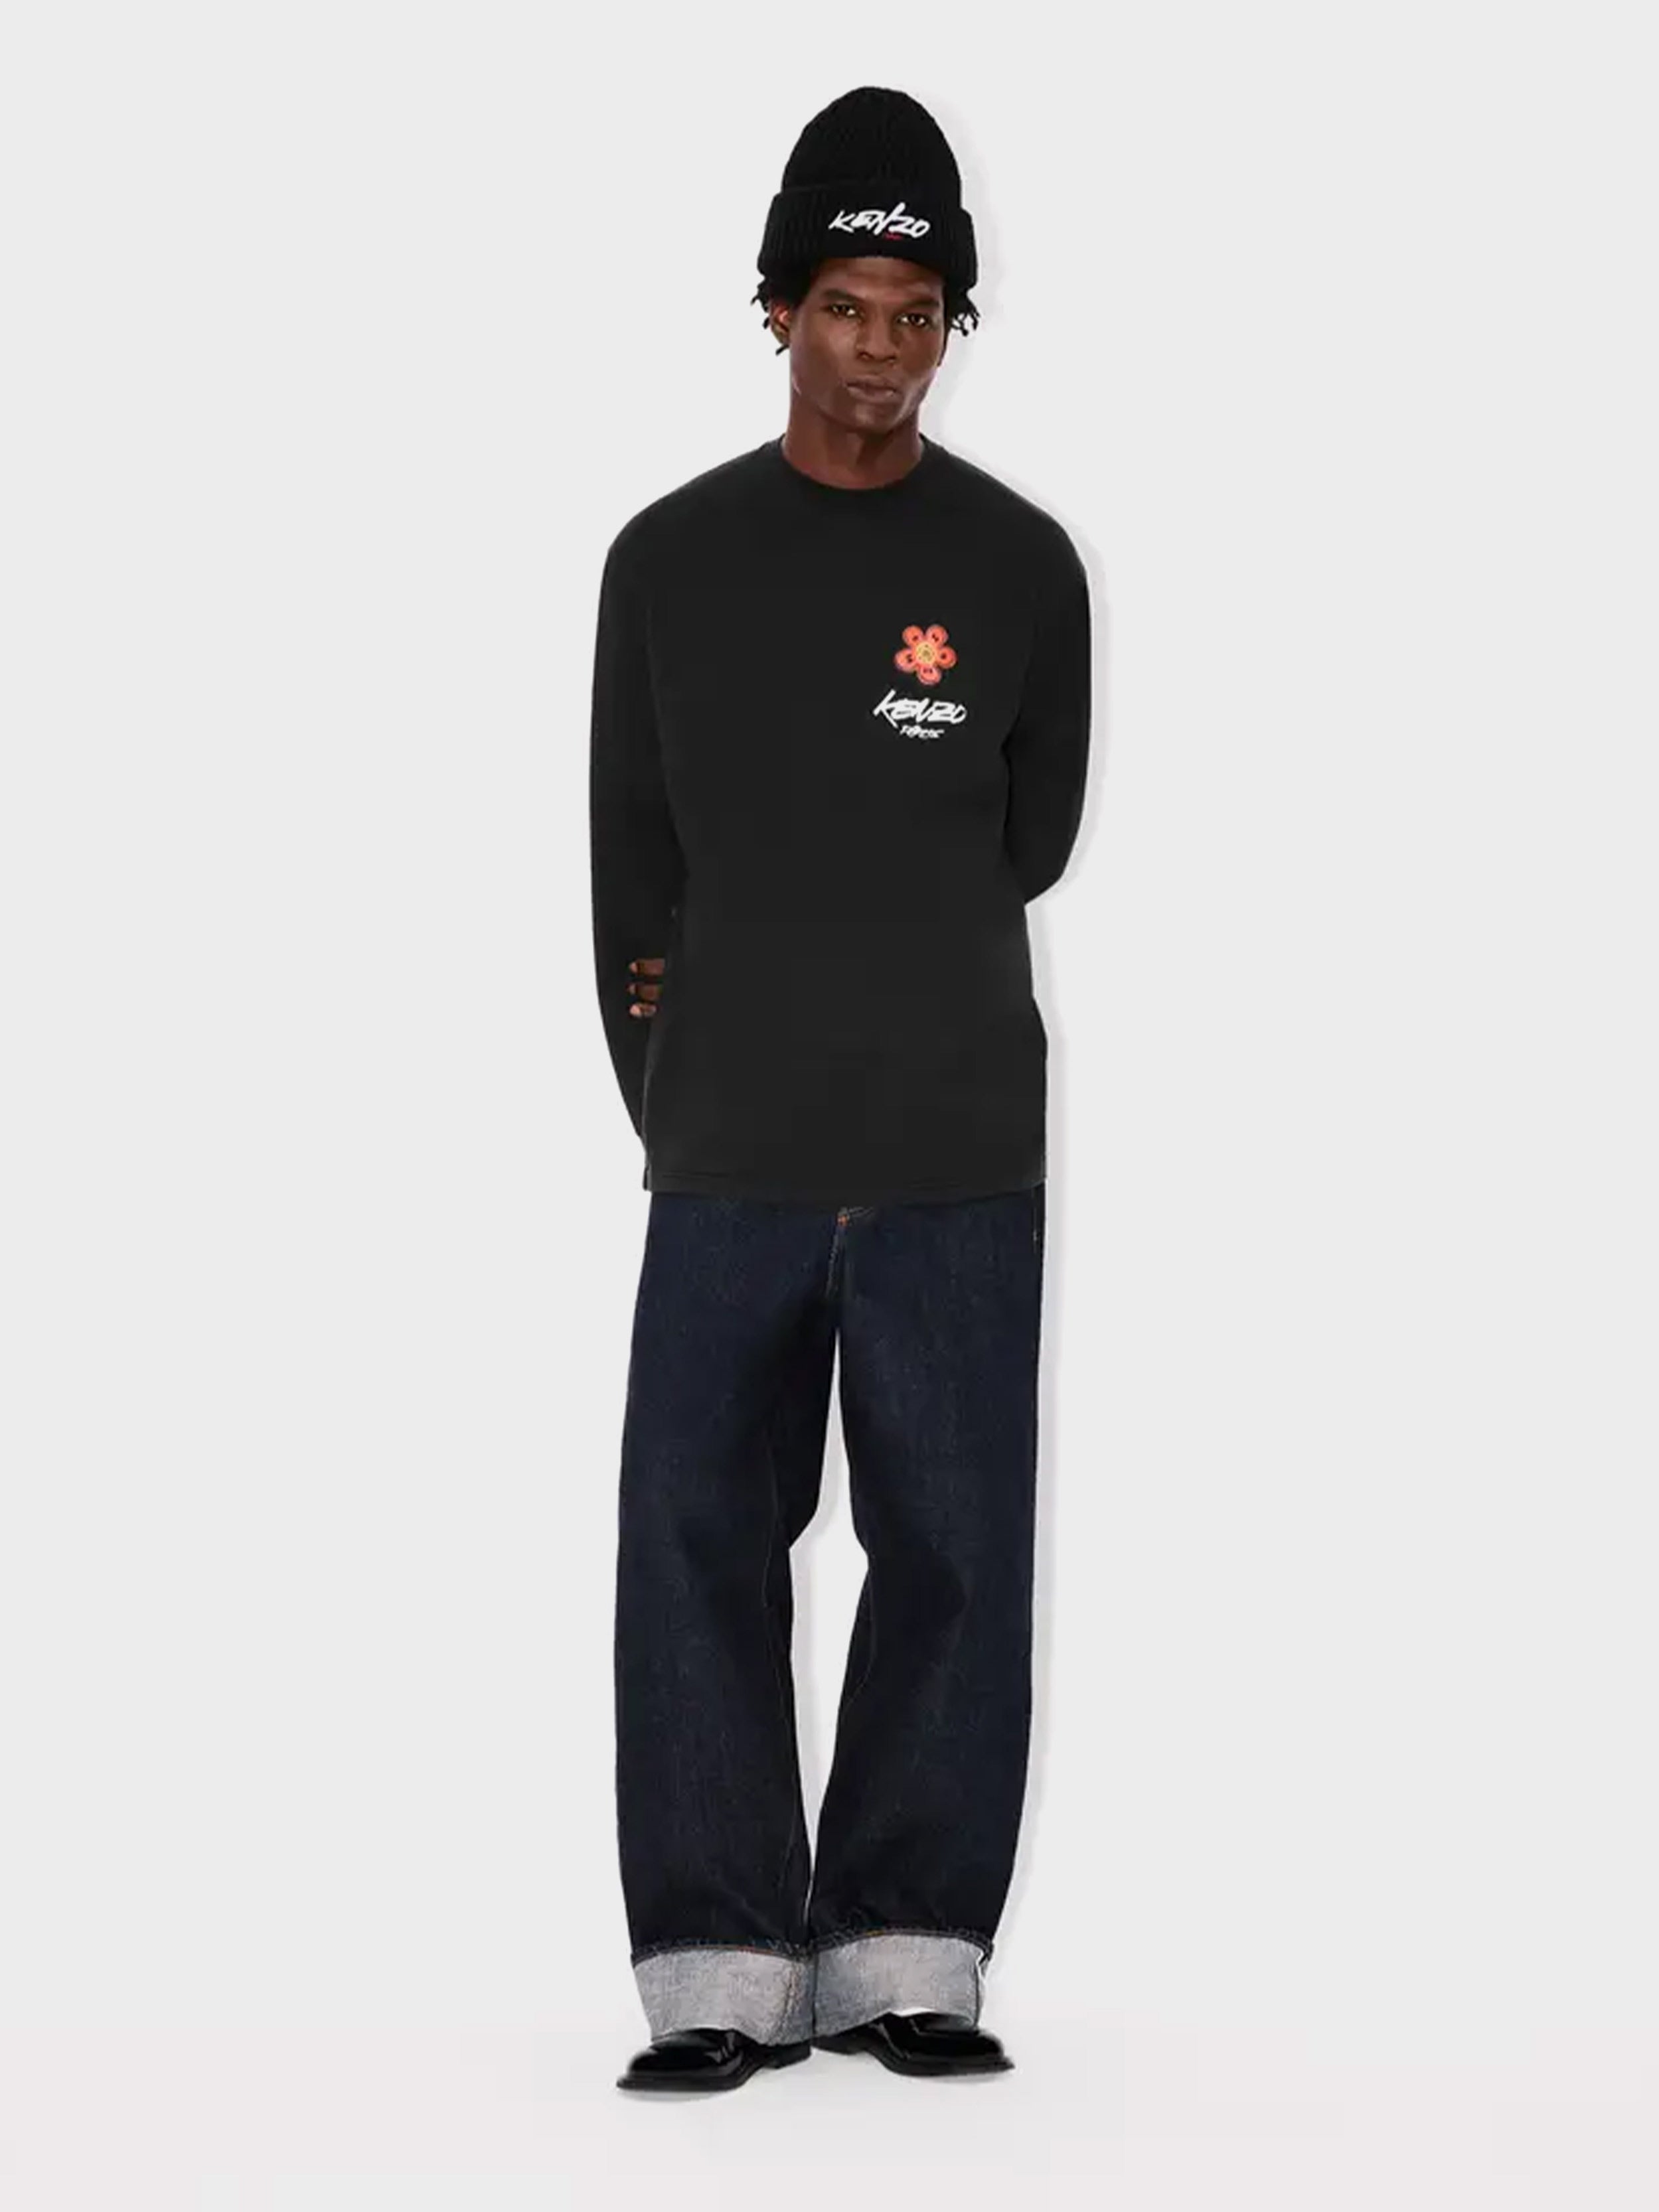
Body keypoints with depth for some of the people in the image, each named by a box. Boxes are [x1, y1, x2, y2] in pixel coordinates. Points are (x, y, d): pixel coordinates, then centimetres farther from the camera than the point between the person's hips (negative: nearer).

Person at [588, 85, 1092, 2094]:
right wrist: (666, 1104, 8)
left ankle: (911, 1958, 12)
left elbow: (1029, 841, 10)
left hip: (959, 1152, 0)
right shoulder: (670, 562, 7)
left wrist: (768, 959, 7)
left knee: (954, 1552, 2)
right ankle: (723, 1975, 5)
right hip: (730, 1155, 0)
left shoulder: (1022, 568, 5)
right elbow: (635, 867, 10)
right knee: (697, 1553, -2)